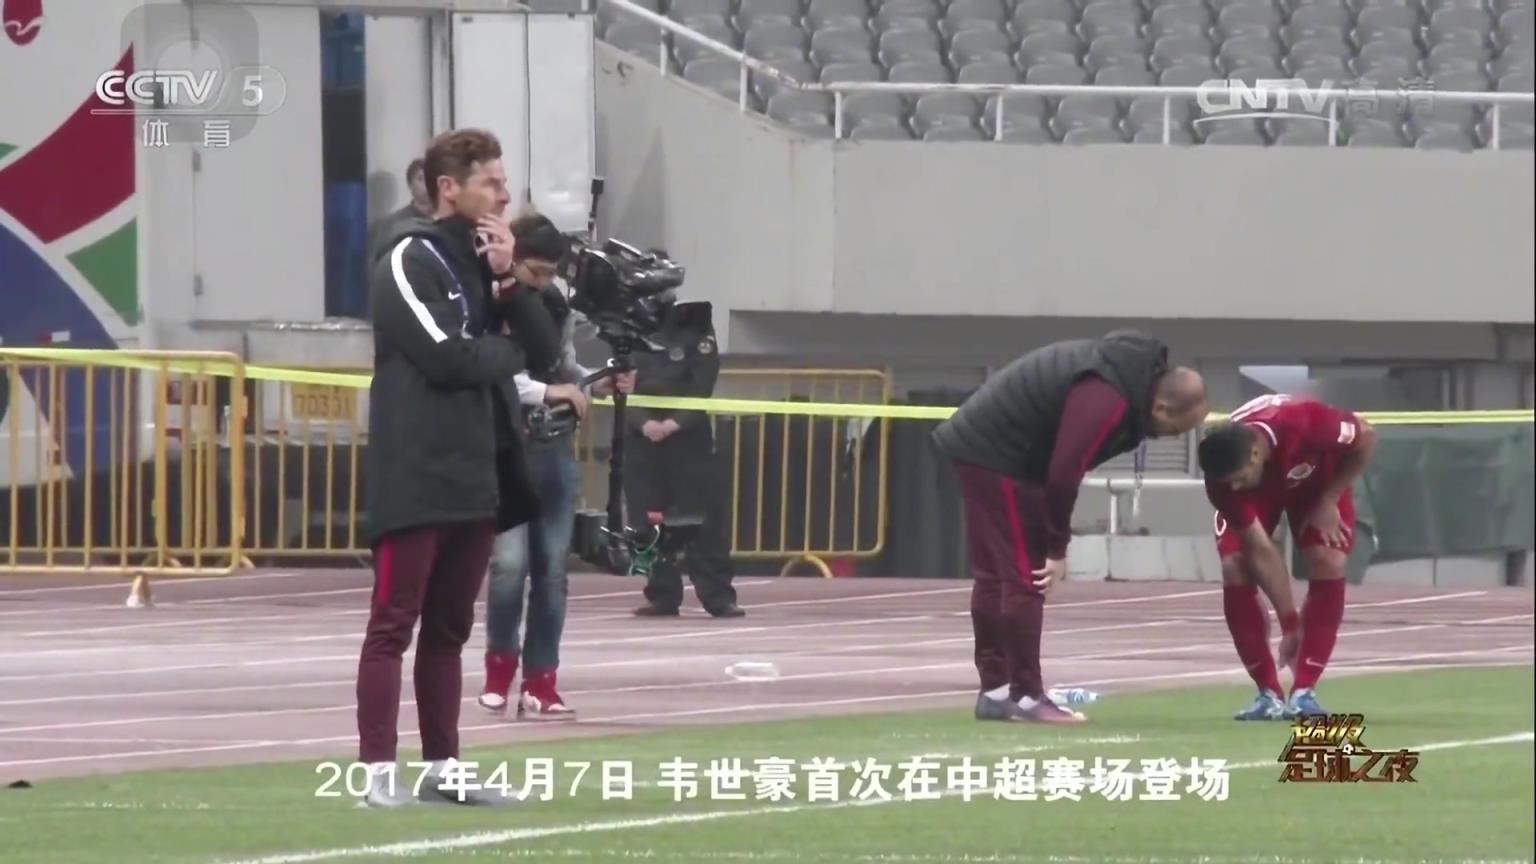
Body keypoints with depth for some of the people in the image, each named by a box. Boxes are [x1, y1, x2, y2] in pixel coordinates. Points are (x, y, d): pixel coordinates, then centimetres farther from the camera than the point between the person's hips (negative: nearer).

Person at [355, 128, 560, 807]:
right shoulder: (410, 261, -7)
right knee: (393, 626, -7)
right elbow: (445, 355, -19)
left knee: (449, 629, 11)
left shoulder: (486, 264, 16)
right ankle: (380, 772, -9)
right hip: (416, 478, -8)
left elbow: (545, 351, 9)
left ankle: (441, 768, 16)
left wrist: (507, 281, -4)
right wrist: (511, 353, -1)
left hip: (475, 476, 8)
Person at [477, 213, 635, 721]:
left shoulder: (557, 308, 10)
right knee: (511, 562, -13)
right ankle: (500, 665, 10)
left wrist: (602, 385, 3)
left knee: (551, 568, 4)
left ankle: (540, 683, 9)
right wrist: (547, 392, -25)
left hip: (556, 450, 6)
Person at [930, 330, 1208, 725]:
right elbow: (1064, 472, -28)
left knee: (994, 575, 15)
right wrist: (1057, 548, -18)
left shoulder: (1134, 371, 5)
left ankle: (995, 690, 21)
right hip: (997, 455, -11)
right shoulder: (1107, 400, -27)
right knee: (1023, 578, -8)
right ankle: (1026, 696, -6)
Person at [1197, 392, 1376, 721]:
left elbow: (1365, 438, -22)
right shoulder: (1224, 475, -37)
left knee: (1328, 564, -20)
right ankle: (1269, 693, -9)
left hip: (1317, 478, -1)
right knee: (1236, 568, -19)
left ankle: (1304, 691, -14)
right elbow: (1261, 551, -31)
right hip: (1256, 494, 1)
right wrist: (1290, 624, -30)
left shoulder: (1305, 423, -45)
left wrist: (1328, 502, -21)